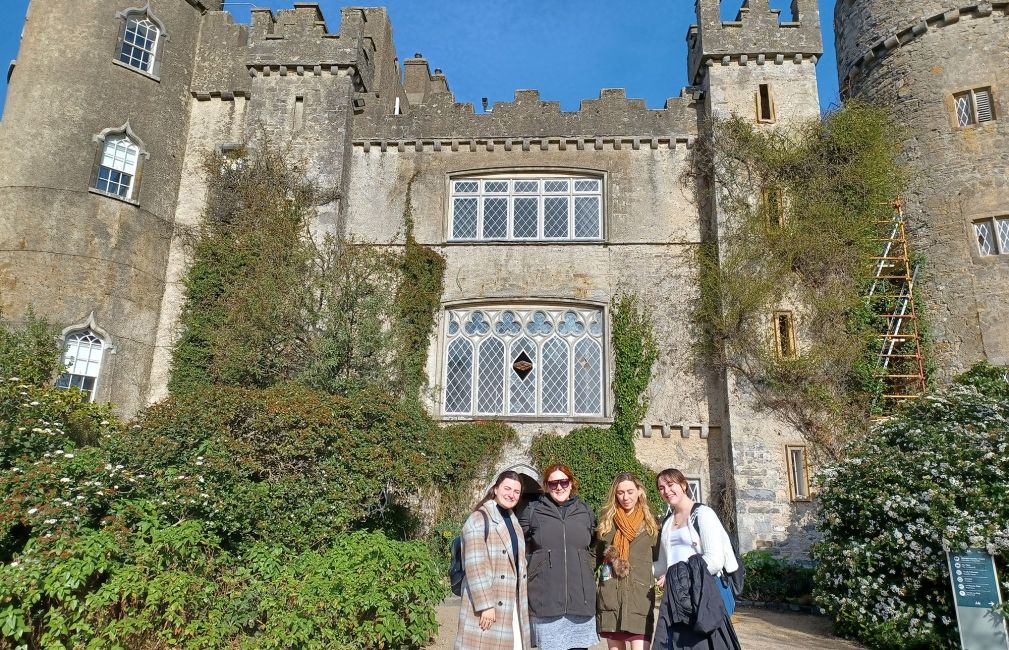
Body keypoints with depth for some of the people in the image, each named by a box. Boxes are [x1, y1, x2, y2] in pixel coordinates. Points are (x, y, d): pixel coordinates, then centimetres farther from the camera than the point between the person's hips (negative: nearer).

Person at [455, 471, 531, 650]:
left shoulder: (513, 521, 14)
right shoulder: (479, 519, -11)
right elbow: (474, 565, -18)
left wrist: (521, 601, 17)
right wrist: (485, 605, -22)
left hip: (512, 603, 8)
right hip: (487, 603, -8)